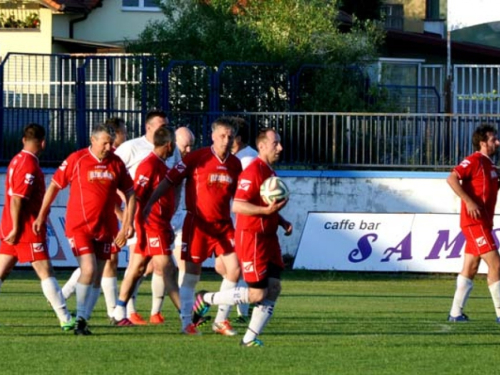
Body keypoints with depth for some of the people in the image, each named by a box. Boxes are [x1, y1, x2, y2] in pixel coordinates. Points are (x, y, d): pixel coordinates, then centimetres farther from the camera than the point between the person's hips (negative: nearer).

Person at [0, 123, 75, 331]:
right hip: (27, 228, -9)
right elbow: (17, 199, -21)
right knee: (46, 273, -6)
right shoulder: (29, 165, -16)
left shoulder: (17, 160, 13)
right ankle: (66, 320, -5)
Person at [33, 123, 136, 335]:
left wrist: (128, 223, 5)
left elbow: (130, 193, 13)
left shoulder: (116, 163, 4)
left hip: (104, 228, 4)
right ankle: (80, 317, -3)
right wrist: (41, 215, 3)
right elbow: (54, 185, 3)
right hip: (79, 226, -4)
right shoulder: (76, 160, -6)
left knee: (97, 277, 5)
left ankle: (83, 320, 16)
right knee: (89, 270, -17)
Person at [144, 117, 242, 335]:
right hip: (197, 223, -4)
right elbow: (169, 180, -8)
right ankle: (187, 322, 10)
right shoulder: (197, 158, -9)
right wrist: (150, 203, -16)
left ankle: (221, 321, 9)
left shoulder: (235, 164, 6)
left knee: (234, 269, -4)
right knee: (192, 272, 0)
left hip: (223, 224, 4)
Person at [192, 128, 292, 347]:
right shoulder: (253, 171, -15)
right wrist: (266, 210, -30)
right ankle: (206, 299, 7)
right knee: (257, 294, -9)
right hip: (251, 237, -9)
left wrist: (282, 222, 13)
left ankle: (250, 338, 5)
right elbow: (237, 206, -22)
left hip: (268, 237, 9)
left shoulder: (270, 172, 16)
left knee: (274, 288, 0)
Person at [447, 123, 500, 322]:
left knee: (470, 269, 10)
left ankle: (456, 313, 14)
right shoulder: (474, 160, -11)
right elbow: (452, 178, -21)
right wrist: (469, 201, -26)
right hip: (475, 222, -10)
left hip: (483, 222, 10)